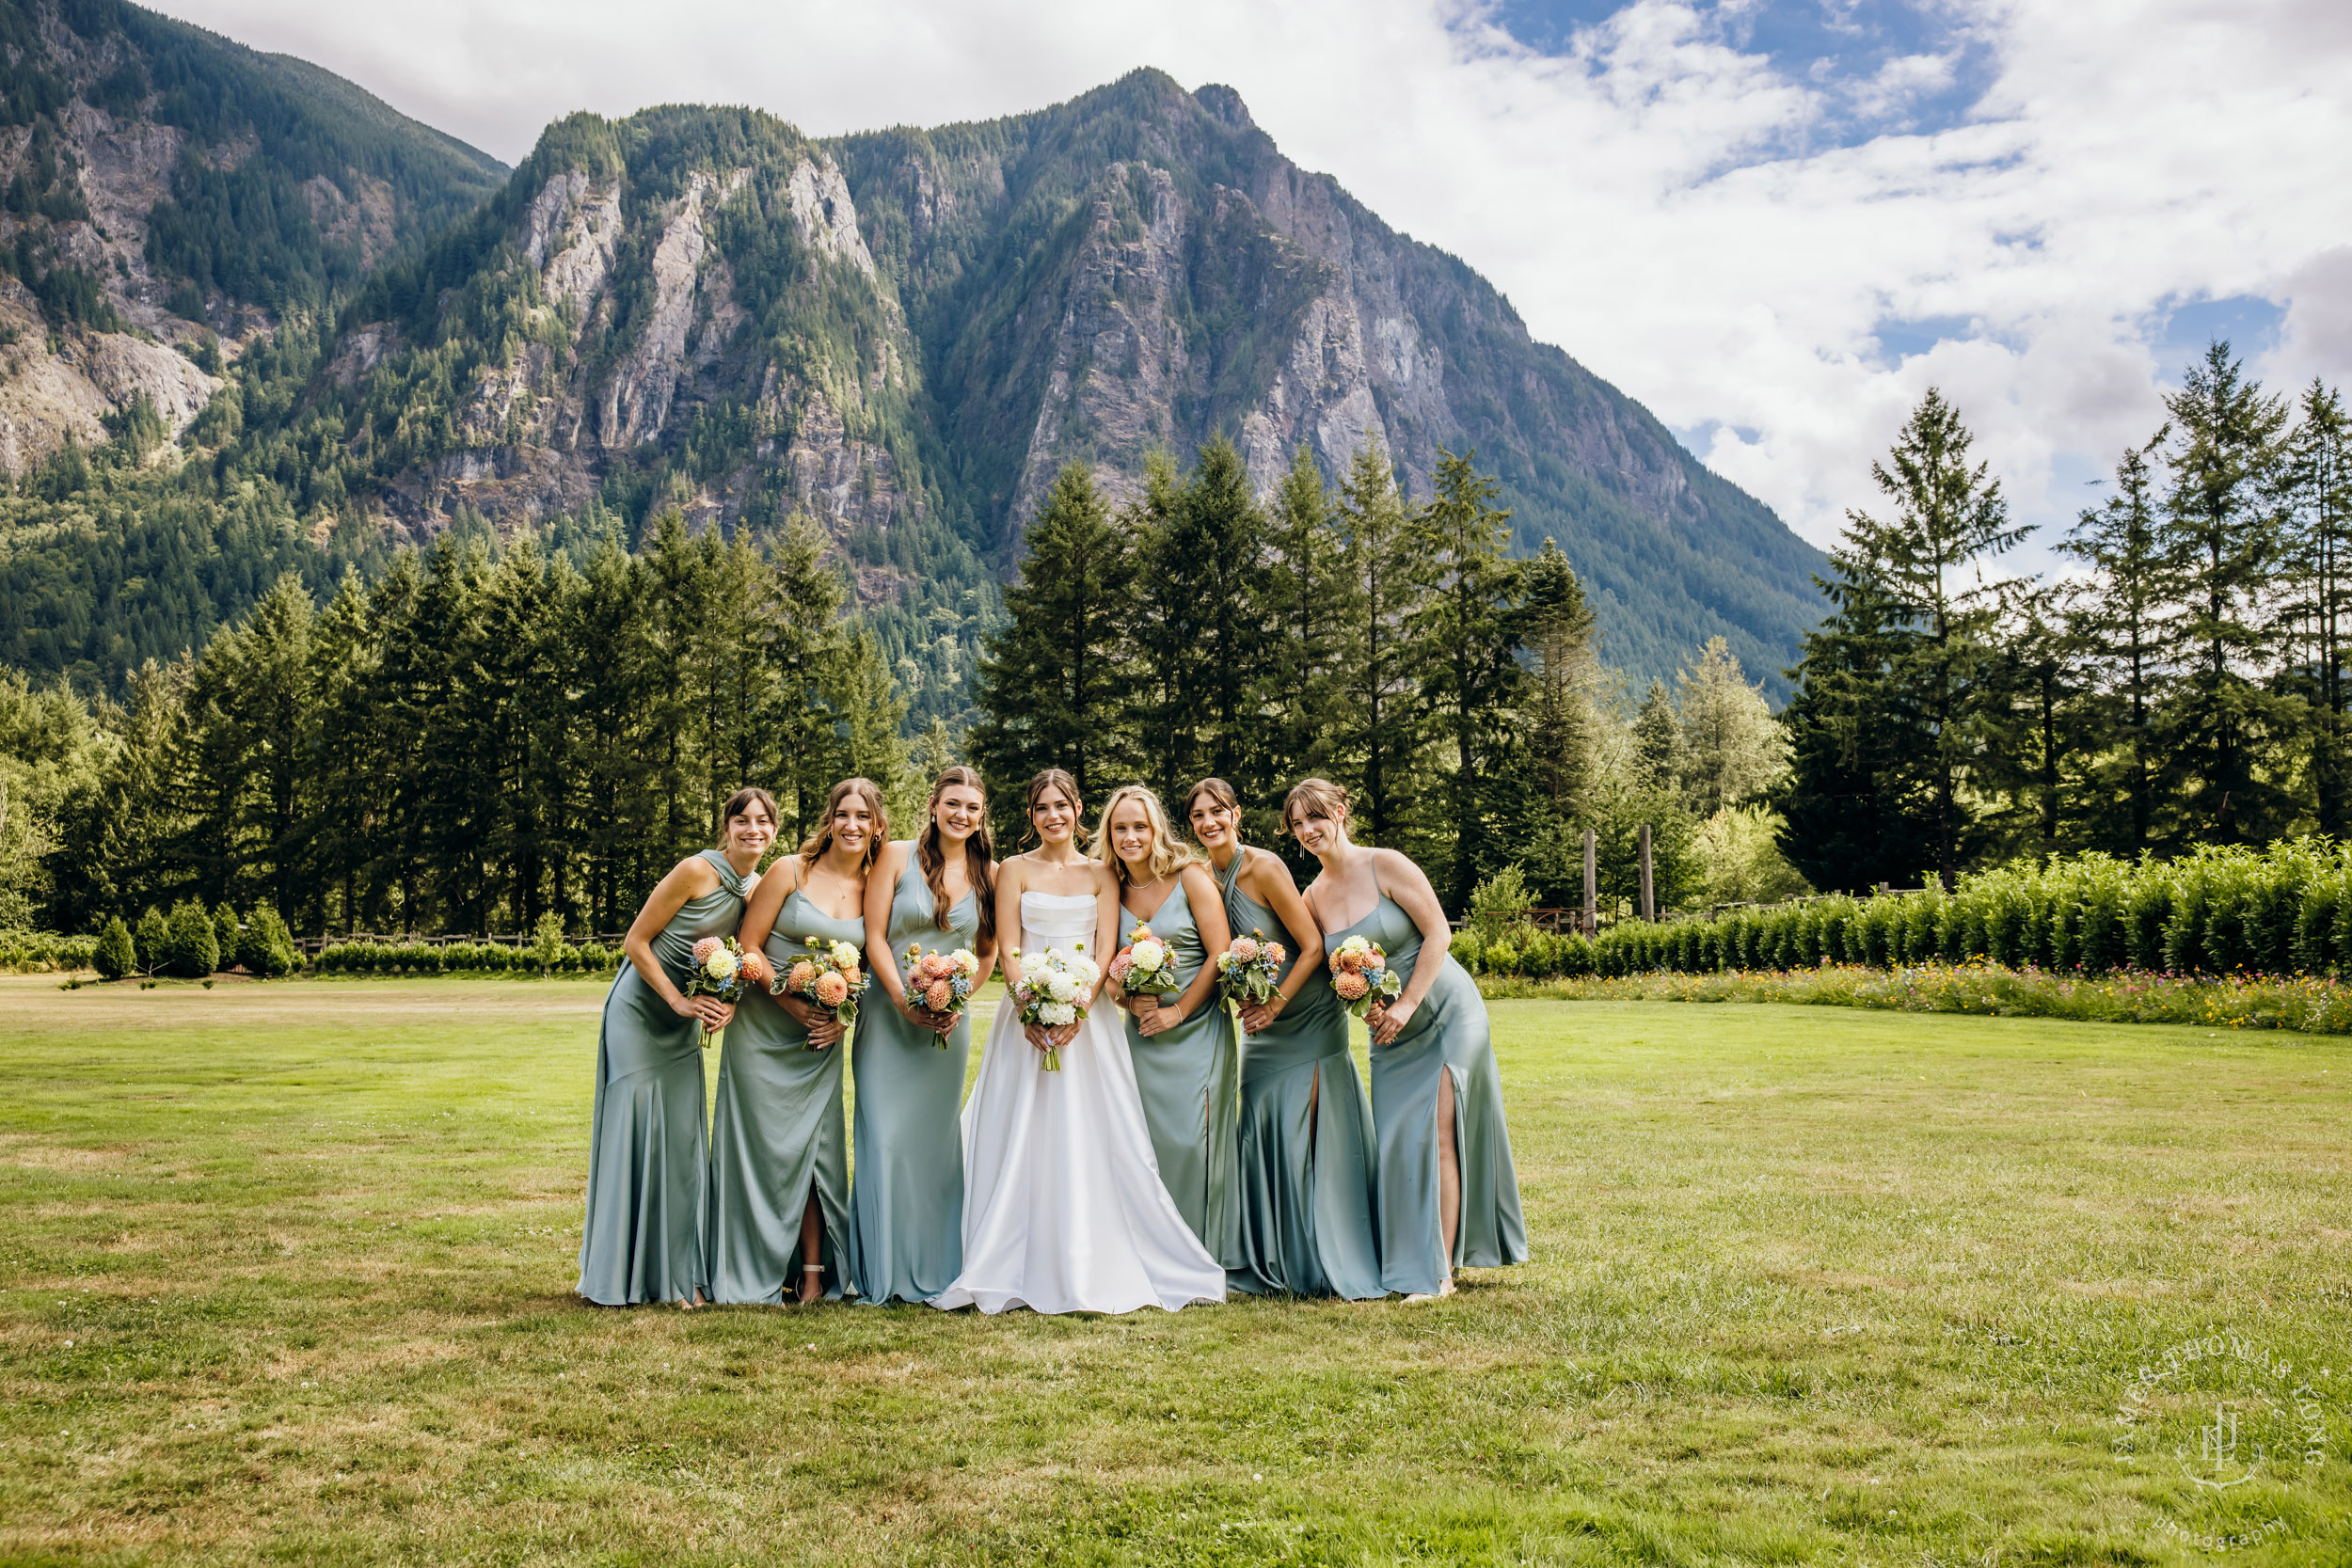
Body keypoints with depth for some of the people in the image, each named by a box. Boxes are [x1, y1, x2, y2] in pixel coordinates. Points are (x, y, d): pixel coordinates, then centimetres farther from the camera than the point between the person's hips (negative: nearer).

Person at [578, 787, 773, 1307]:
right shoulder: (697, 871, -17)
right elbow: (636, 943, -14)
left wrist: (730, 1002, -10)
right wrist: (679, 1001, -18)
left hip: (684, 1026, 6)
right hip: (639, 1011, -6)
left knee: (682, 1136, 3)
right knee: (633, 1131, -6)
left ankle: (679, 1273, 10)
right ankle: (619, 1276, 3)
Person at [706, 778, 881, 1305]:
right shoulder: (790, 872, -6)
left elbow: (874, 965, 12)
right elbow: (748, 947, -7)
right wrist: (793, 1005, -16)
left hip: (822, 1038, 3)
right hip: (762, 1029, -3)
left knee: (816, 1146, 3)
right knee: (762, 1143, 0)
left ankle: (814, 1272, 12)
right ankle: (755, 1272, 10)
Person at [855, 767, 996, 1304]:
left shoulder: (989, 873, 5)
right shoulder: (896, 857, -3)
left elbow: (987, 953, 9)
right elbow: (874, 936, -6)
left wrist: (958, 1001, -6)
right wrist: (903, 999, -16)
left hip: (949, 1023, 3)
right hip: (888, 1014, -2)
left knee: (935, 1136, 7)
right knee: (885, 1137, -5)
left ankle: (934, 1268, 16)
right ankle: (882, 1270, 4)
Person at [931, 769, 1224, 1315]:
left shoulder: (1100, 874, 9)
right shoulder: (1015, 870, 8)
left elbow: (1105, 952, 0)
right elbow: (1008, 952, 0)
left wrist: (1079, 1009, -16)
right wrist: (1029, 1010, -16)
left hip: (1087, 1015, 0)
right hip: (1027, 1013, 0)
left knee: (1089, 1139, -3)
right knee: (1023, 1141, -2)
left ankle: (1095, 1268, 3)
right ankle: (1018, 1270, 3)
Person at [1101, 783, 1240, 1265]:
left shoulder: (1190, 877, -5)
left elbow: (1220, 954, -8)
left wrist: (1177, 1011, -11)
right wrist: (1130, 1001, -11)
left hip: (1198, 1026, -3)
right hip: (1143, 1029, 4)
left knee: (1192, 1139, -5)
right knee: (1149, 1139, 0)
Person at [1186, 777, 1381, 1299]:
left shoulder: (1264, 868, -17)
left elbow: (1313, 946, -16)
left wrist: (1274, 1006, -17)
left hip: (1306, 1015, -6)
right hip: (1260, 1020, 6)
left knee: (1302, 1135, -7)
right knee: (1257, 1134, 4)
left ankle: (1328, 1264, 3)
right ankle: (1271, 1261, 15)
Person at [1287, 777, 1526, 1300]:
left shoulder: (1386, 865, -12)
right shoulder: (1314, 897, 4)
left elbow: (1438, 933, -13)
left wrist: (1405, 1005, -18)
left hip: (1445, 1013, -5)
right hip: (1390, 1031, 6)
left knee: (1435, 1135, -11)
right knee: (1396, 1140, 2)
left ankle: (1441, 1273, -6)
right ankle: (1407, 1263, 13)